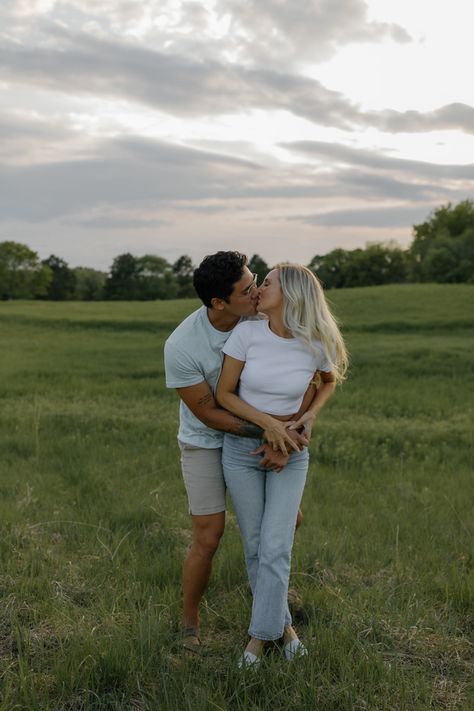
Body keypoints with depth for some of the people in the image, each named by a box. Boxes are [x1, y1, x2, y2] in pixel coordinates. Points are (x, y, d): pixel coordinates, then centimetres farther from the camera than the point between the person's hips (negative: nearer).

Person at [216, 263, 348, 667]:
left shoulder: (318, 345, -16)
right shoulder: (246, 333, -18)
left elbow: (330, 381, 7)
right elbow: (223, 395, -11)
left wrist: (311, 415, -11)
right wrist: (268, 423, -23)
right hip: (242, 448, 1)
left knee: (275, 547, -7)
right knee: (256, 545, 8)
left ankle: (260, 634, 11)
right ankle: (282, 621, 29)